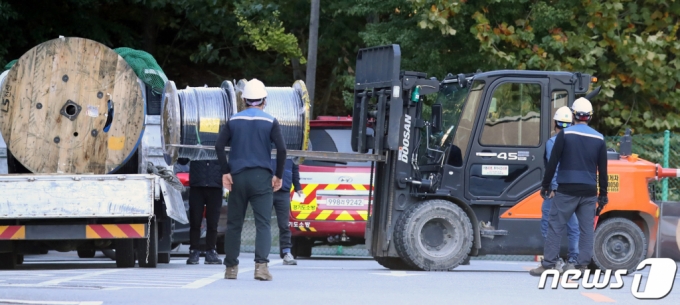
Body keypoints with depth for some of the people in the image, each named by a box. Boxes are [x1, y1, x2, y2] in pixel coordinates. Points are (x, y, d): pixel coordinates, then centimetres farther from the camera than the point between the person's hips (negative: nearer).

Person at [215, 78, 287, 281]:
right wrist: (278, 176, -1)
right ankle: (261, 265, -21)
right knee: (263, 223, -5)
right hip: (261, 178, -2)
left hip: (237, 178, 2)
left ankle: (231, 267, 14)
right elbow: (281, 149, -9)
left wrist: (225, 172, 0)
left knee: (234, 224, 10)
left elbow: (219, 146, -3)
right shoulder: (270, 122, 0)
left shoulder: (234, 121, 6)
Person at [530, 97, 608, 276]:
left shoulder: (565, 134, -5)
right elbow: (603, 170, 10)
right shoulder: (599, 139, 7)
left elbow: (553, 162, -5)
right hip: (589, 192, 3)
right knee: (586, 229, 6)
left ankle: (547, 265, -4)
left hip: (566, 190, -3)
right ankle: (582, 265, 4)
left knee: (555, 226, -1)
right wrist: (603, 195, 16)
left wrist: (545, 185, 4)